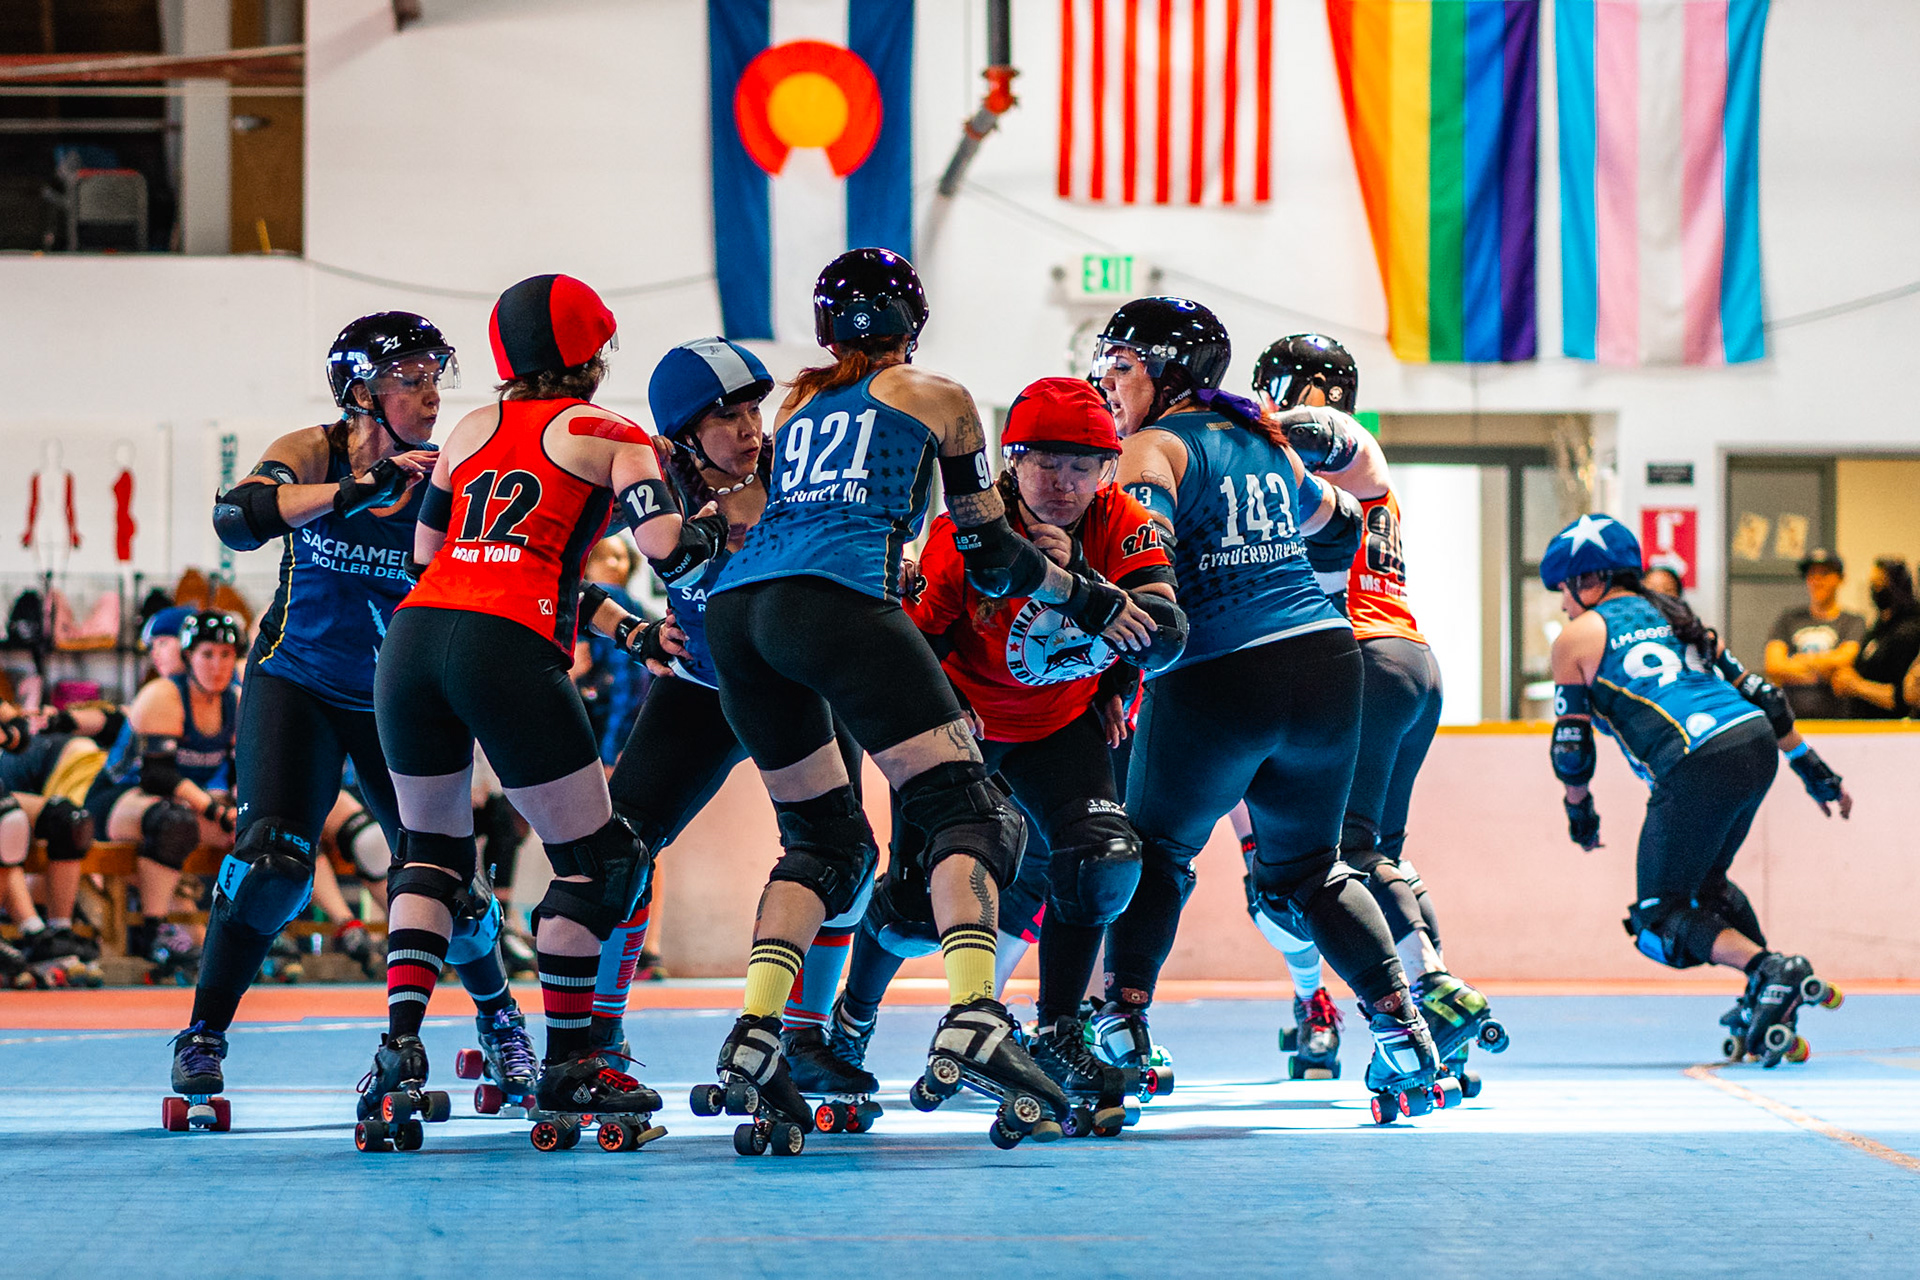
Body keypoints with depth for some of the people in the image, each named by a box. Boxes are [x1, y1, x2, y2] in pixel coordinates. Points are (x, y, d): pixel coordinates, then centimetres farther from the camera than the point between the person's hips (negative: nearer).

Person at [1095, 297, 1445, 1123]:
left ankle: (1124, 1015, 0)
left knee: (1156, 851, 15)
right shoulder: (1265, 443, 18)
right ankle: (1397, 1018, 4)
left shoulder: (1154, 449, -1)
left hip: (1214, 681, -5)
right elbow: (1338, 528, 32)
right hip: (1326, 660, 5)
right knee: (1306, 869, 20)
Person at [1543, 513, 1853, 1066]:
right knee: (1702, 882, 27)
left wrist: (1580, 810, 27)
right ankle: (1770, 1005, 15)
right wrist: (1812, 767, 30)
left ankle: (1768, 972, -20)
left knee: (1660, 920, 1)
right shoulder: (1671, 616, 27)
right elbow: (1757, 692, 24)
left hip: (1699, 765, -7)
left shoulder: (1578, 638, 9)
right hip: (1759, 746, 7)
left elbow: (1572, 746, 9)